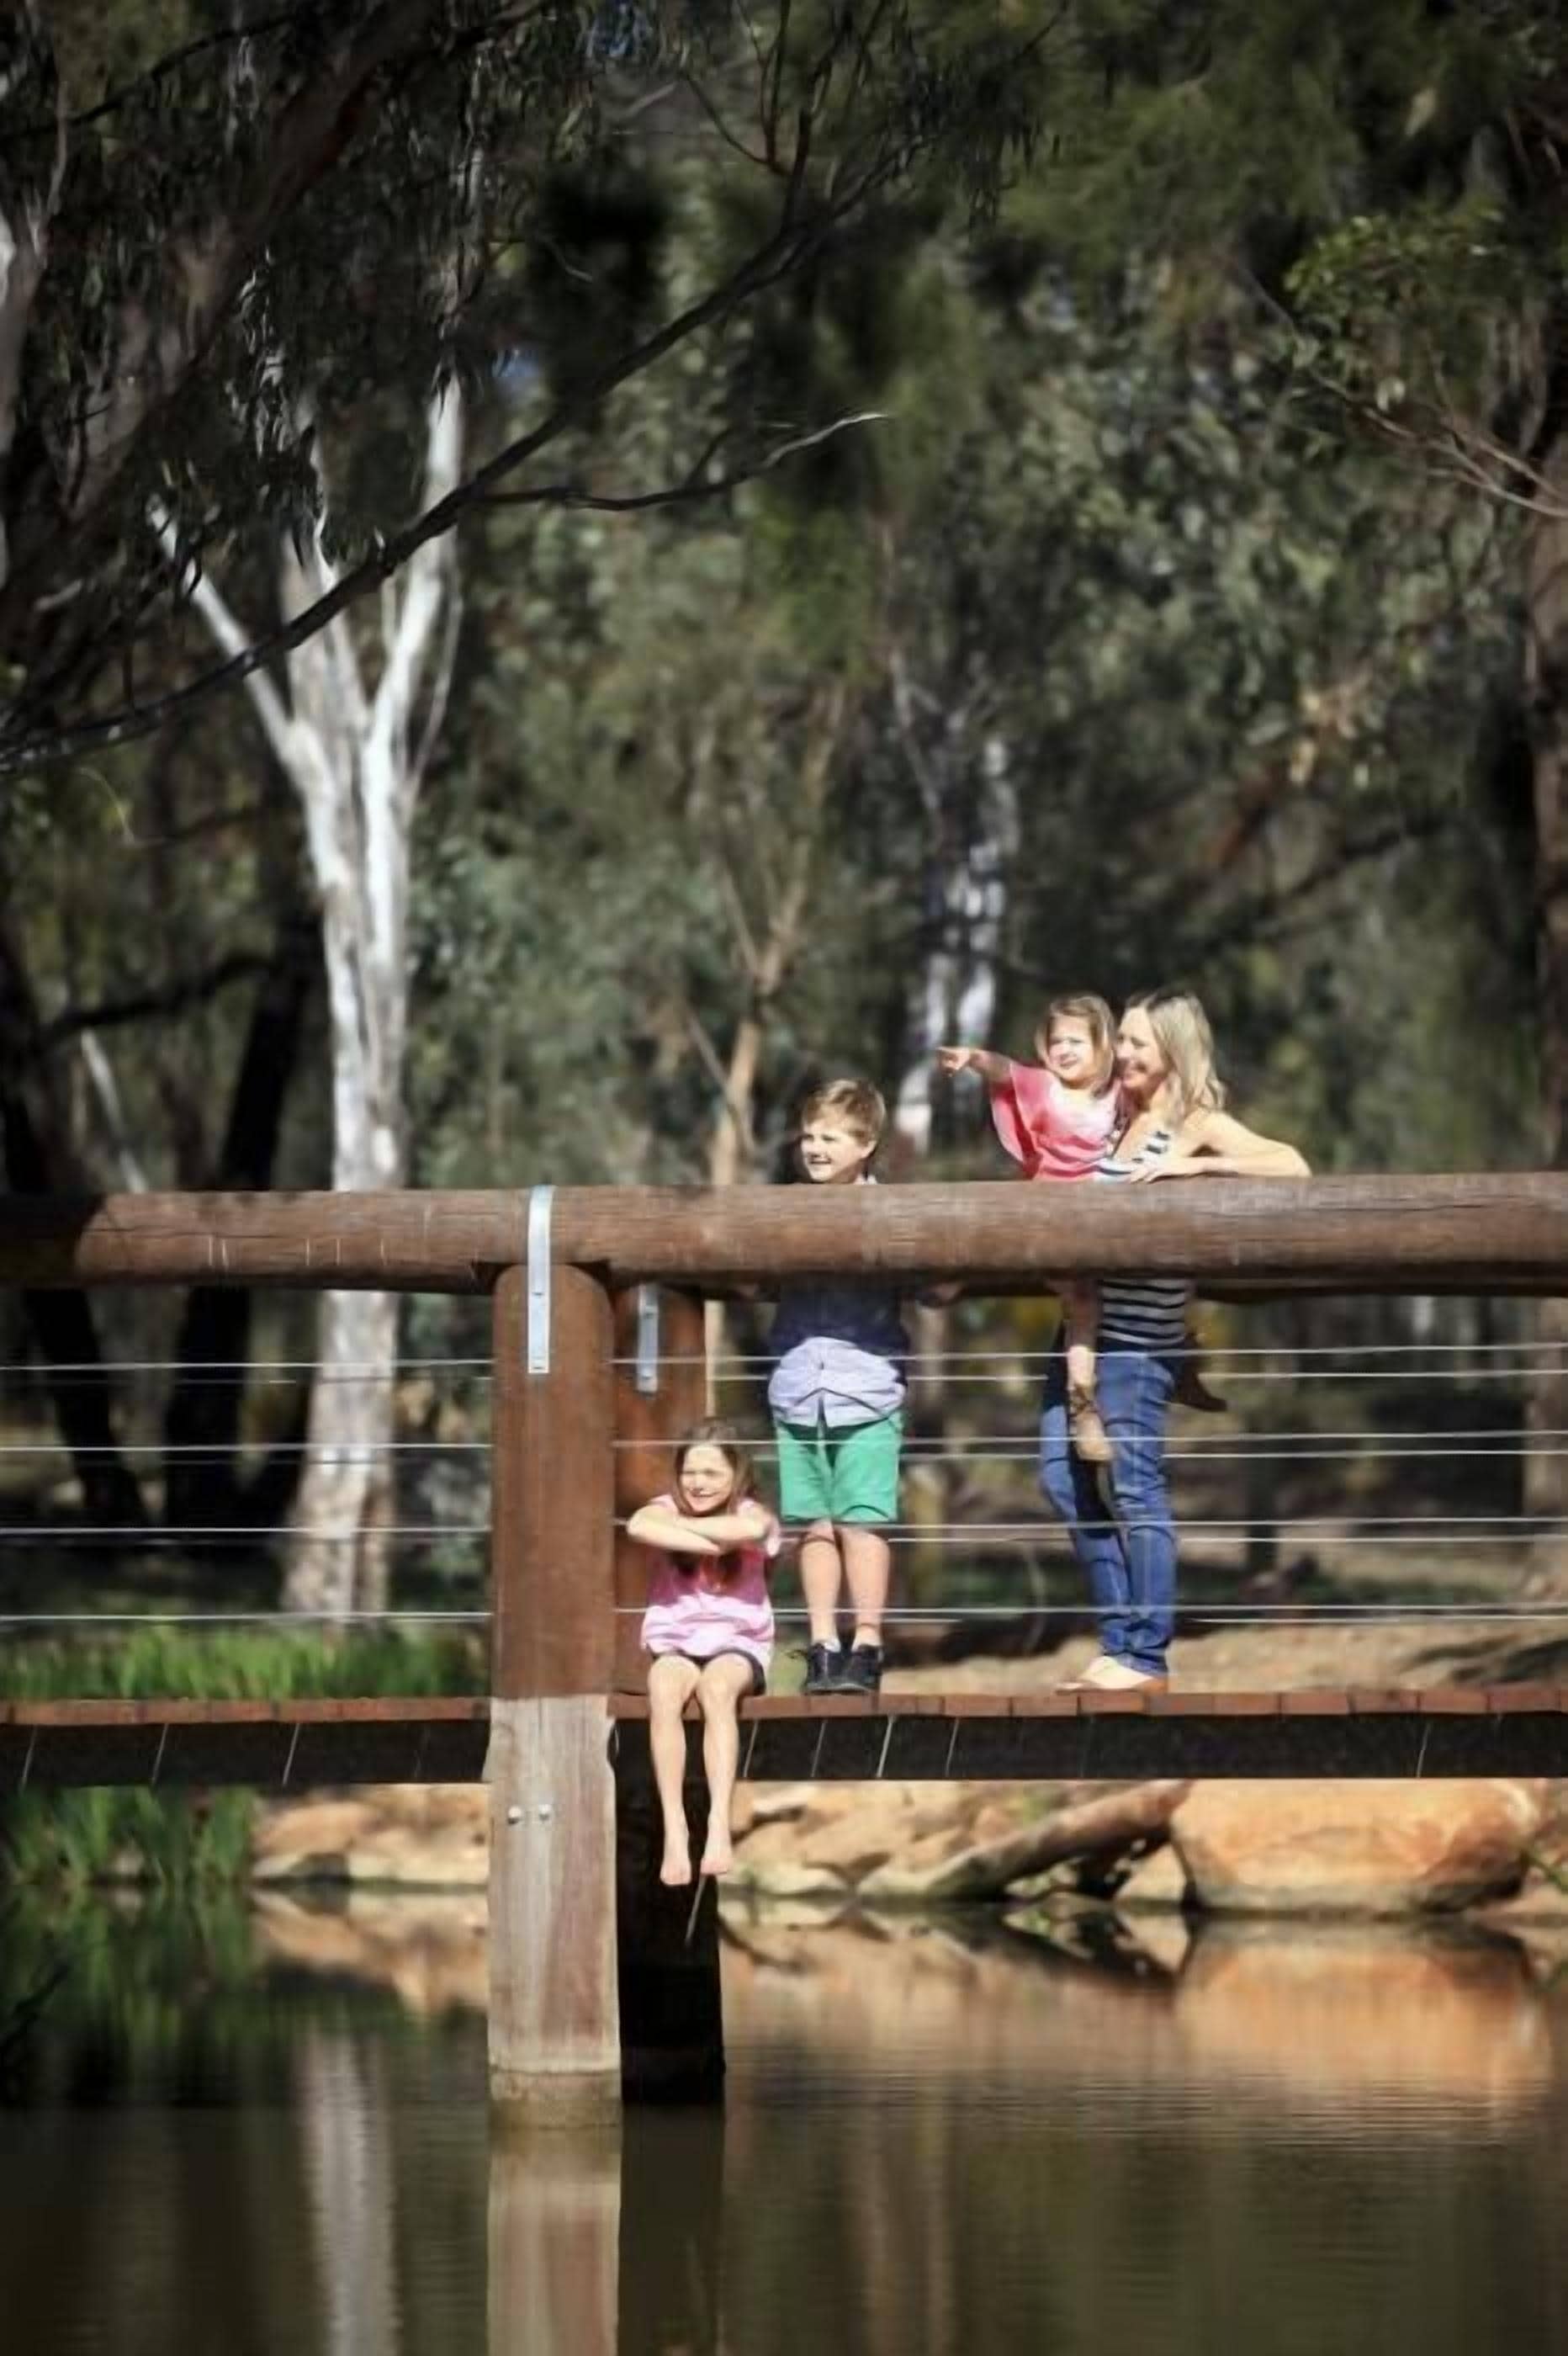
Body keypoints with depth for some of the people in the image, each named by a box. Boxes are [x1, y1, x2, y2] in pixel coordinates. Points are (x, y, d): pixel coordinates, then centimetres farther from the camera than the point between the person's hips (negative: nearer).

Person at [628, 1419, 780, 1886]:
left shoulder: (751, 1513, -1)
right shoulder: (668, 1508, 1)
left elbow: (750, 1530, -29)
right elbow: (639, 1526, -25)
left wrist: (677, 1527, -18)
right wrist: (711, 1543, -22)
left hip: (738, 1644, -1)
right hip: (675, 1643, 1)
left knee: (717, 1687, -36)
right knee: (664, 1691, -33)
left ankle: (720, 1825, -43)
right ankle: (674, 1831, -38)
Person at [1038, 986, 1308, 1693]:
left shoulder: (1199, 1126, -6)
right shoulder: (1117, 1119, 14)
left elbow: (1292, 1168, -19)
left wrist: (1191, 1166, -21)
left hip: (1140, 1338, -8)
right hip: (1084, 1322, 8)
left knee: (1134, 1488, -5)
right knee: (1065, 1480, 8)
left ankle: (1147, 1656, 2)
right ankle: (1118, 1639, 17)